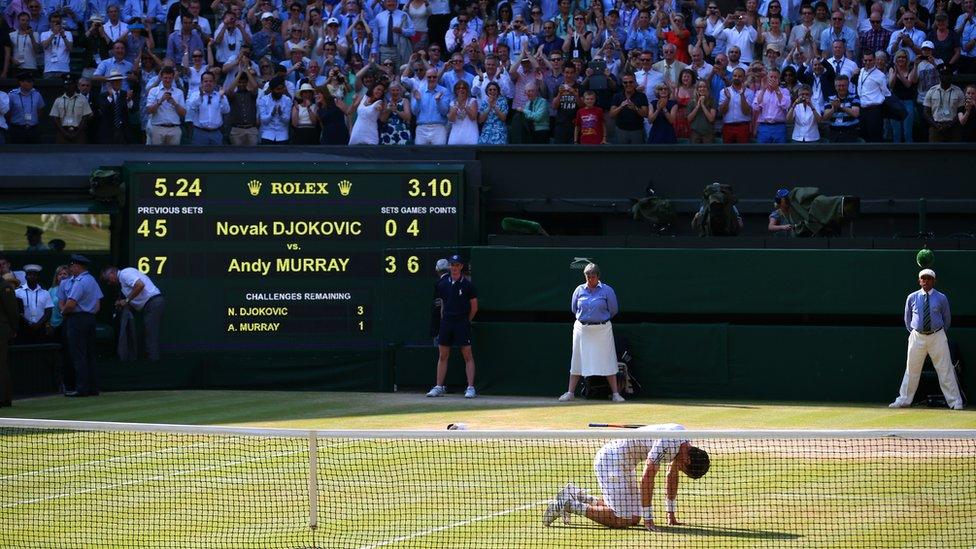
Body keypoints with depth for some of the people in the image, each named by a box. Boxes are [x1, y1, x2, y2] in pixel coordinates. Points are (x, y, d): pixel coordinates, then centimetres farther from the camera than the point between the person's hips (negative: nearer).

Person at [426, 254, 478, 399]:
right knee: (442, 356, 5)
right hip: (446, 323, 4)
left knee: (467, 356, -5)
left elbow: (474, 307, 2)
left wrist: (465, 321, 6)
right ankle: (439, 387, 9)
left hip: (462, 324, -4)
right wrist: (443, 318, 10)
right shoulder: (442, 284, 7)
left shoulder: (467, 285, -4)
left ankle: (470, 388, -5)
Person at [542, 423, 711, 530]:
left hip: (624, 463, 10)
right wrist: (648, 519, -24)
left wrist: (671, 515, 14)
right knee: (623, 520, -15)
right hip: (612, 459, -10)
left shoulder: (683, 443, 2)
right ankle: (568, 505, -6)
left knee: (634, 517, 8)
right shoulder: (667, 443, -27)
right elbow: (647, 479, -28)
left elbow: (672, 477, 14)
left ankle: (577, 496, 19)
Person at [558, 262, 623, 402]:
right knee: (577, 360, 6)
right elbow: (574, 309, 14)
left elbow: (613, 310, 4)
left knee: (608, 361, -2)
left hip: (602, 330, -2)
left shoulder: (607, 290, -4)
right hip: (582, 328, 2)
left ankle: (615, 393, 1)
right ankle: (570, 392, 12)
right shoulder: (579, 290, 3)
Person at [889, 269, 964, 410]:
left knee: (945, 369, -3)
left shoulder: (941, 298, 1)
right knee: (911, 369, 6)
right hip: (917, 337, 2)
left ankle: (955, 402, 0)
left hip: (937, 337, -1)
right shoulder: (912, 298, 5)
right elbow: (907, 319, 16)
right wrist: (913, 333, 11)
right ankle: (904, 400, 15)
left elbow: (947, 319, 12)